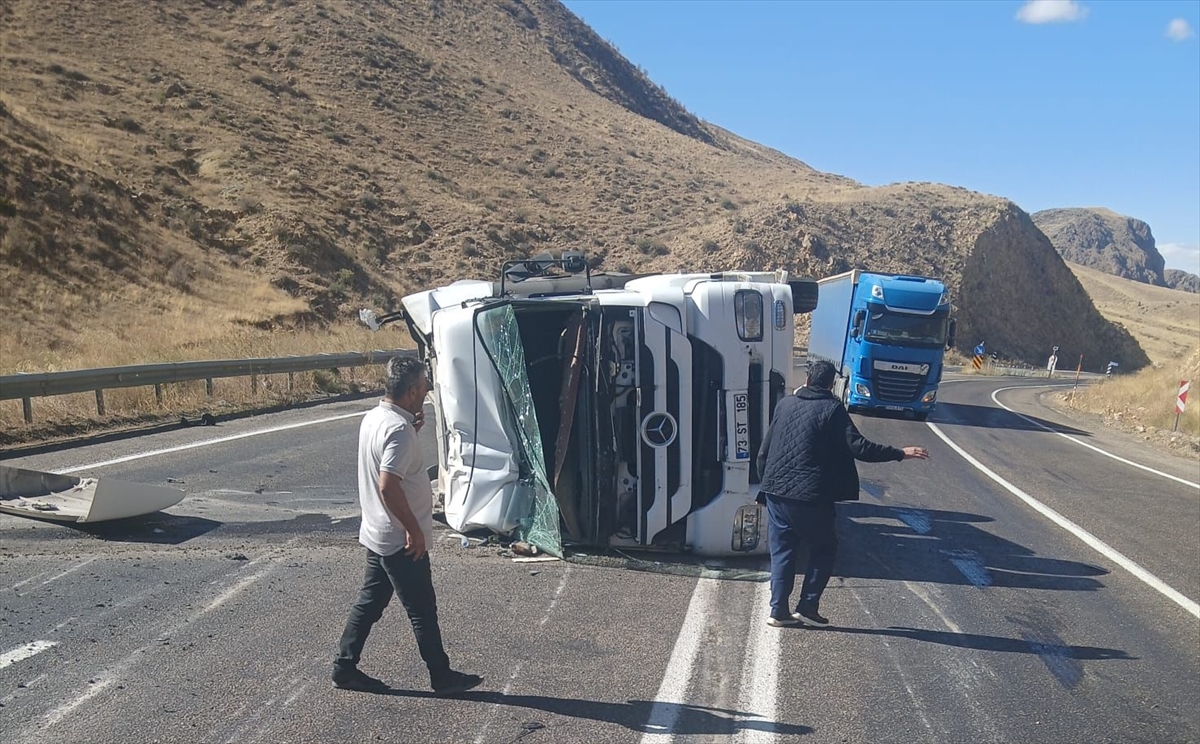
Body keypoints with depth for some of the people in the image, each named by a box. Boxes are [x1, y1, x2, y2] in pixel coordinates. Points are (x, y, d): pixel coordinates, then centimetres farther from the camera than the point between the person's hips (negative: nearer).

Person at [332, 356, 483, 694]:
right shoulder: (397, 429, -25)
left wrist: (413, 428, 6)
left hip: (377, 535, 9)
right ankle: (443, 677, 18)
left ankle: (345, 667, 27)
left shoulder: (374, 417, 5)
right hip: (400, 540, -9)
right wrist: (414, 530, -23)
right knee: (422, 609, 4)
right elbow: (389, 486, -31)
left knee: (369, 601, 18)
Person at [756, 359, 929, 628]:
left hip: (775, 492, 5)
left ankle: (778, 611, 13)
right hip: (810, 497, -4)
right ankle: (808, 607, 11)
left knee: (782, 551, 14)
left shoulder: (785, 404, 10)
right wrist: (900, 453, -6)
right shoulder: (832, 408, -4)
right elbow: (857, 446, -12)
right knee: (824, 548, 15)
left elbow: (764, 450, 12)